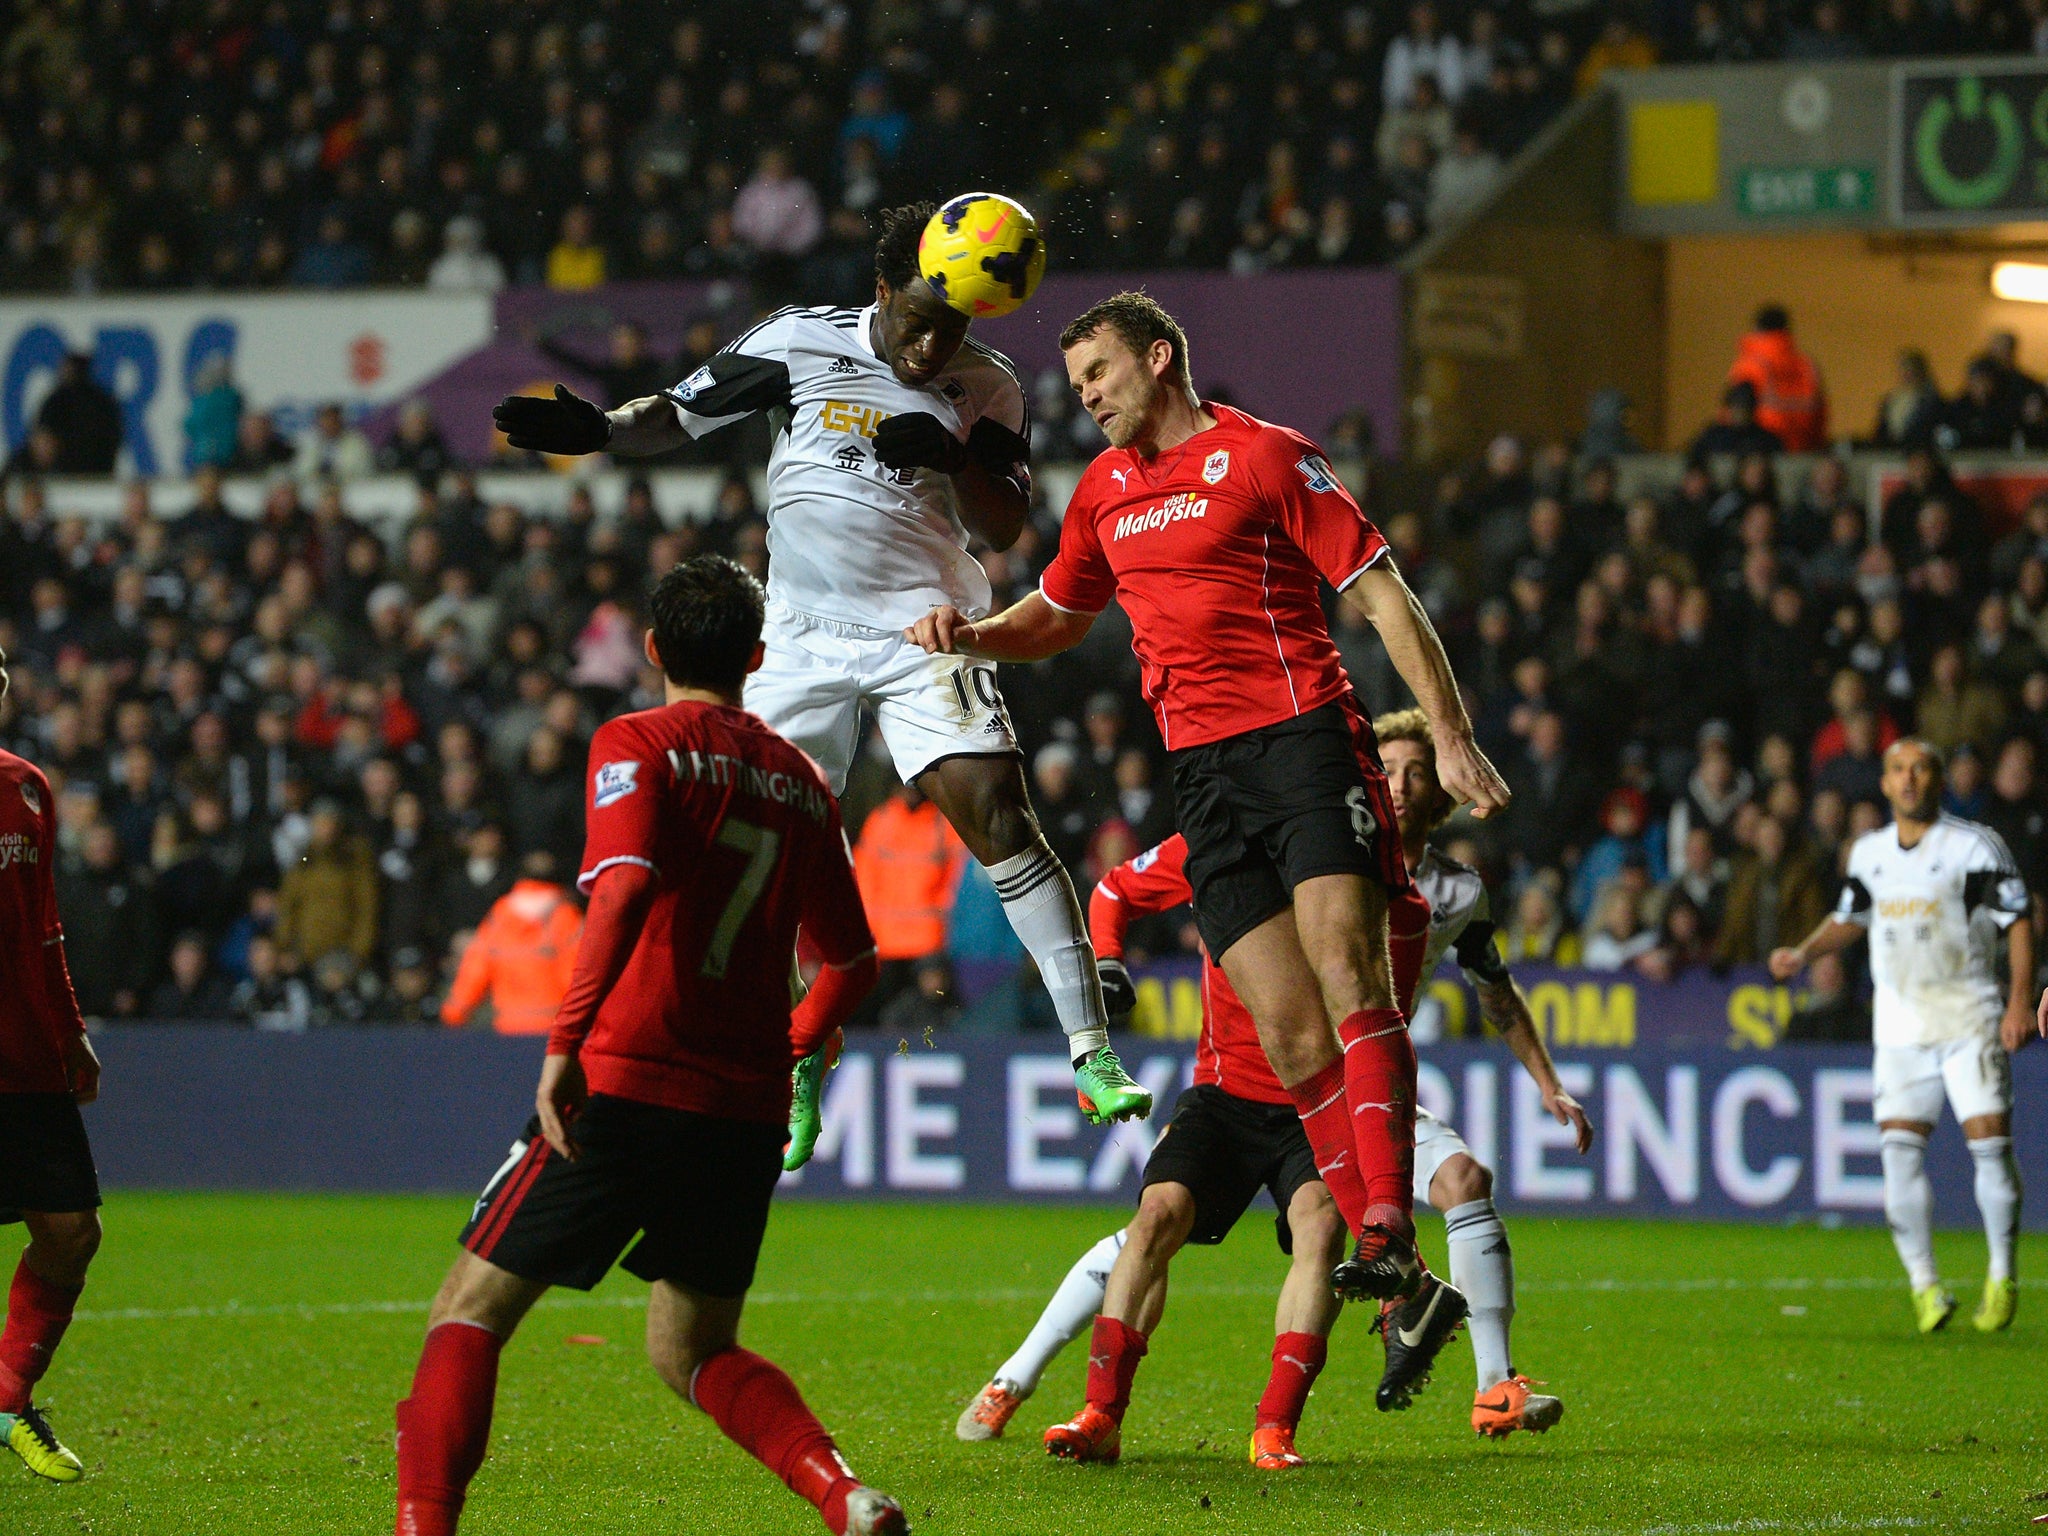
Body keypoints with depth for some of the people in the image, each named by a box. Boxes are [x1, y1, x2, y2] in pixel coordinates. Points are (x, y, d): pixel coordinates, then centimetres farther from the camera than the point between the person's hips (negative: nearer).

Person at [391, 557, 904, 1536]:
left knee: (471, 1308, 4)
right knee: (691, 1350, 18)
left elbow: (625, 886, -21)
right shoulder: (801, 779, 13)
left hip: (624, 1085, -5)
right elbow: (853, 960, 19)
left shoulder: (637, 746, -3)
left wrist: (566, 1039, -23)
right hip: (747, 1107, 5)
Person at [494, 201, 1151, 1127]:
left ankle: (1090, 1051, -15)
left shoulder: (987, 390, 1)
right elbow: (681, 415, 6)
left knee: (999, 818, -16)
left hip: (925, 634, -2)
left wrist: (954, 458, -18)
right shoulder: (801, 342, -1)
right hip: (804, 634, 2)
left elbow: (1003, 528, 1)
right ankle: (791, 1068, 16)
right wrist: (600, 431, -13)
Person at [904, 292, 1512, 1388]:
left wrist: (1451, 737, -10)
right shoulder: (1104, 490, 19)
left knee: (1346, 973, -22)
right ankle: (1400, 1288, -4)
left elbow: (1382, 595, -2)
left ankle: (1387, 1231, -29)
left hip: (1304, 734, -5)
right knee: (1289, 1031, -4)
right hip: (1203, 772, 5)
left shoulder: (1263, 456, 0)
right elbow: (1057, 616, 34)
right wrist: (973, 635, 12)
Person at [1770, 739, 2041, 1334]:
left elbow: (2018, 922, -4)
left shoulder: (1976, 846, -4)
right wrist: (1803, 953, 10)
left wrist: (2020, 1000, -14)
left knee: (1989, 1140, -9)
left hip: (1971, 1014, -4)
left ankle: (2002, 1279, 6)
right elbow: (1851, 917, 27)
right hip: (1901, 1023, 4)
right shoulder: (1870, 852, 11)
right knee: (1899, 1147, -8)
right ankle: (1924, 1284, -1)